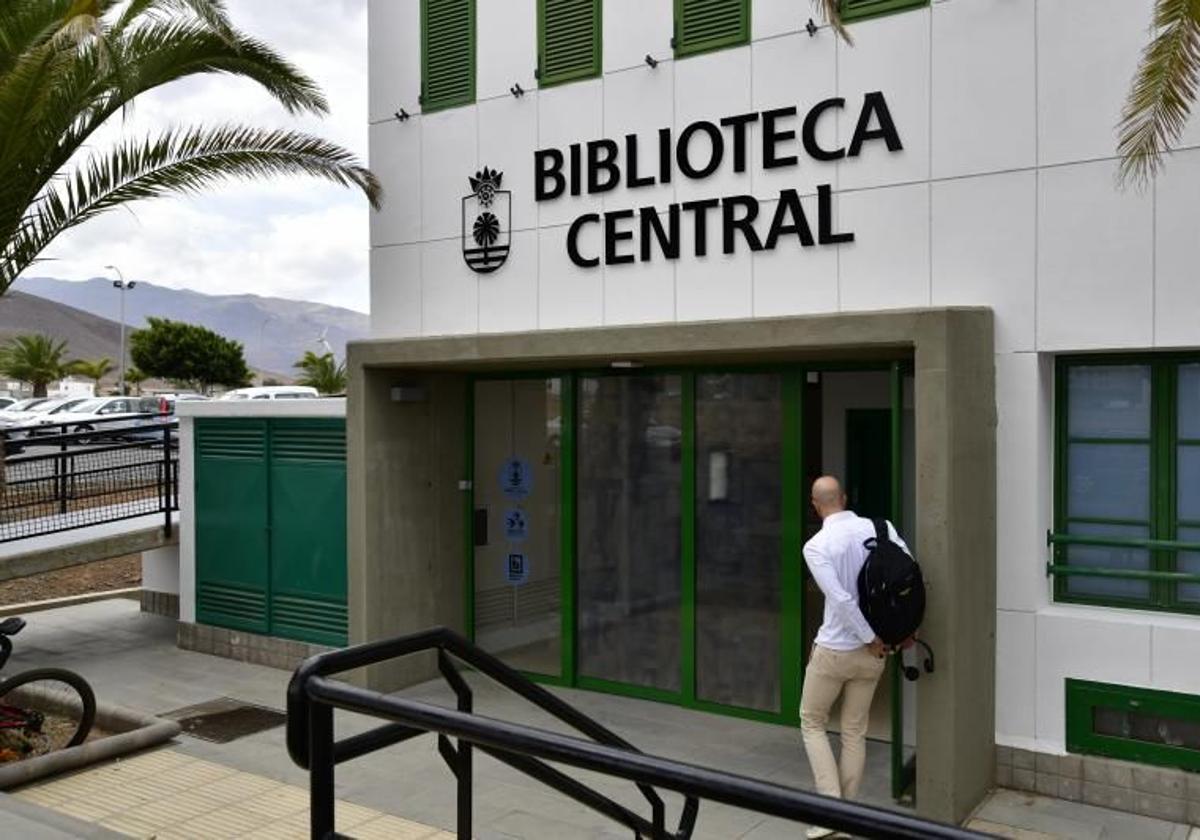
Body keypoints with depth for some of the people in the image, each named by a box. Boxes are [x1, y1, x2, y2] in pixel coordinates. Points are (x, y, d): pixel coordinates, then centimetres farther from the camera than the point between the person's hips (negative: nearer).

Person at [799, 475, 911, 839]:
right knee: (855, 732, 17)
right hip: (871, 653, 5)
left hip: (834, 650, -4)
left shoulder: (816, 545, -16)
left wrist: (870, 639, -12)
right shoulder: (880, 529, -4)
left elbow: (841, 599, -24)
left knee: (812, 721, 15)